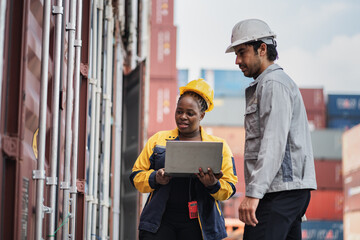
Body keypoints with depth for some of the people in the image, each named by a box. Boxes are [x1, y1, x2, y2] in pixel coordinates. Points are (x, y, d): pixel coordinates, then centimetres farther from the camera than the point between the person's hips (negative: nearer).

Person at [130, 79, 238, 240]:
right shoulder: (157, 140, 15)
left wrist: (214, 185, -15)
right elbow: (136, 176, 12)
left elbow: (229, 188, 8)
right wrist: (155, 179, -9)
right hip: (160, 221, 1)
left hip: (197, 225, 0)